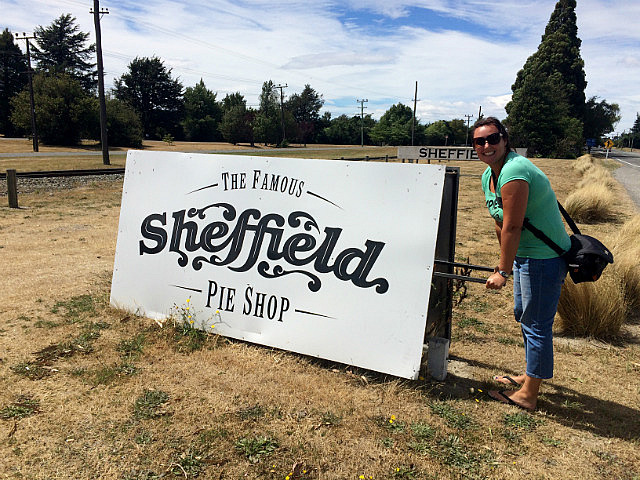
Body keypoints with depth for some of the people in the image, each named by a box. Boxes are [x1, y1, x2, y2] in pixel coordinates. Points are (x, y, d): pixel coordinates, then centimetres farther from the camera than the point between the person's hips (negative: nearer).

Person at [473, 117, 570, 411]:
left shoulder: (514, 172, -26)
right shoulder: (488, 176, 5)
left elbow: (513, 227, -26)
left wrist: (503, 272, -21)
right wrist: (505, 261, 20)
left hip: (545, 258, -11)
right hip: (523, 255, 11)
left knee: (536, 325, -2)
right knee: (523, 314, 23)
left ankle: (528, 396, 12)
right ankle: (530, 376, 42)